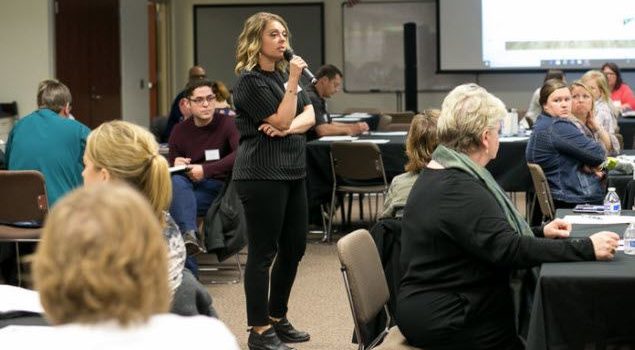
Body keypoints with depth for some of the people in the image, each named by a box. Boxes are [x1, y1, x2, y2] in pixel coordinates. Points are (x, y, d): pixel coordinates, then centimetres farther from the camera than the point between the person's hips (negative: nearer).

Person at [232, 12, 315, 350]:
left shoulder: (283, 74, 15)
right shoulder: (249, 80, -10)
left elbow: (309, 116, 7)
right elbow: (281, 119, -15)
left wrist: (285, 128, -12)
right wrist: (293, 81, -17)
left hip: (292, 172, 9)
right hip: (262, 175, -9)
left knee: (294, 247, 13)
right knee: (262, 252, -4)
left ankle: (277, 318, 26)